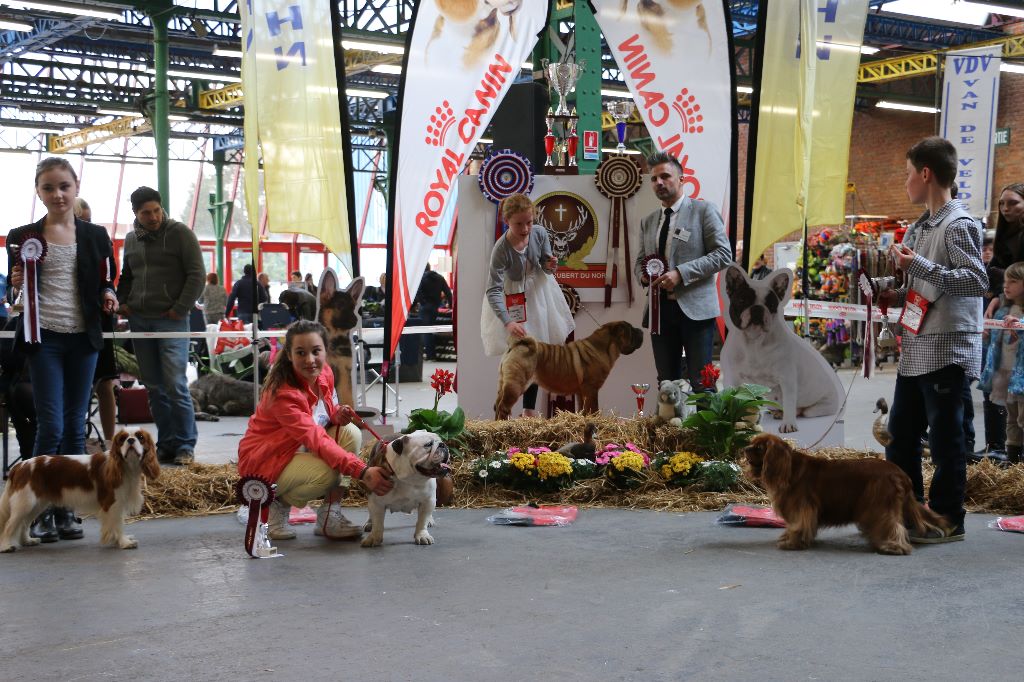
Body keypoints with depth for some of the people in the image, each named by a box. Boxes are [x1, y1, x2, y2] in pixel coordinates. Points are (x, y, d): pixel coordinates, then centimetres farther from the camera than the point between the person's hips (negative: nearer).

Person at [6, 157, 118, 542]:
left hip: (83, 338, 3)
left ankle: (66, 510, 15)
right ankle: (40, 511, 3)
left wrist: (108, 296, -7)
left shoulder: (96, 236, 9)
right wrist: (16, 285, -16)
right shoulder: (22, 237, 3)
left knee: (75, 426, 7)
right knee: (51, 425, -8)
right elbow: (15, 292, 7)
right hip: (44, 338, -3)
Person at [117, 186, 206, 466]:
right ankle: (166, 443, 13)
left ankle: (185, 446, -5)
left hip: (170, 320, -6)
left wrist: (180, 309, -11)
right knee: (154, 386, 7)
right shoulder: (131, 239, 14)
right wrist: (122, 302, 10)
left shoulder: (179, 233, -3)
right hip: (139, 321, 6)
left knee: (175, 385, -11)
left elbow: (197, 274, -6)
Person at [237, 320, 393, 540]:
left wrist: (338, 414, -16)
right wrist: (363, 471, -48)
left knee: (350, 433, -15)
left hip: (299, 450, 8)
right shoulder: (282, 393, -30)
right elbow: (316, 440, -38)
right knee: (327, 473, -33)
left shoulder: (324, 373, -7)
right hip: (265, 460, -8)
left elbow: (328, 409, 12)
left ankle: (329, 515, -11)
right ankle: (278, 503, -3)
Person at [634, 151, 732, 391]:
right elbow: (639, 261, 25)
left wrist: (680, 273, -17)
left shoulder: (703, 210, -1)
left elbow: (723, 254, -8)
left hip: (695, 308, -5)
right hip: (660, 309, 6)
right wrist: (643, 275, 0)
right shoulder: (648, 222, 17)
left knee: (700, 384, -7)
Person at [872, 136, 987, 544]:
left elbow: (977, 280, -20)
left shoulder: (959, 225, -11)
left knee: (945, 439, -1)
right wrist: (896, 293, 8)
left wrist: (918, 266, -24)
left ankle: (947, 520, 8)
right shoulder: (925, 227, 16)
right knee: (900, 435, 13)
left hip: (947, 352, -9)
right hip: (915, 351, 9)